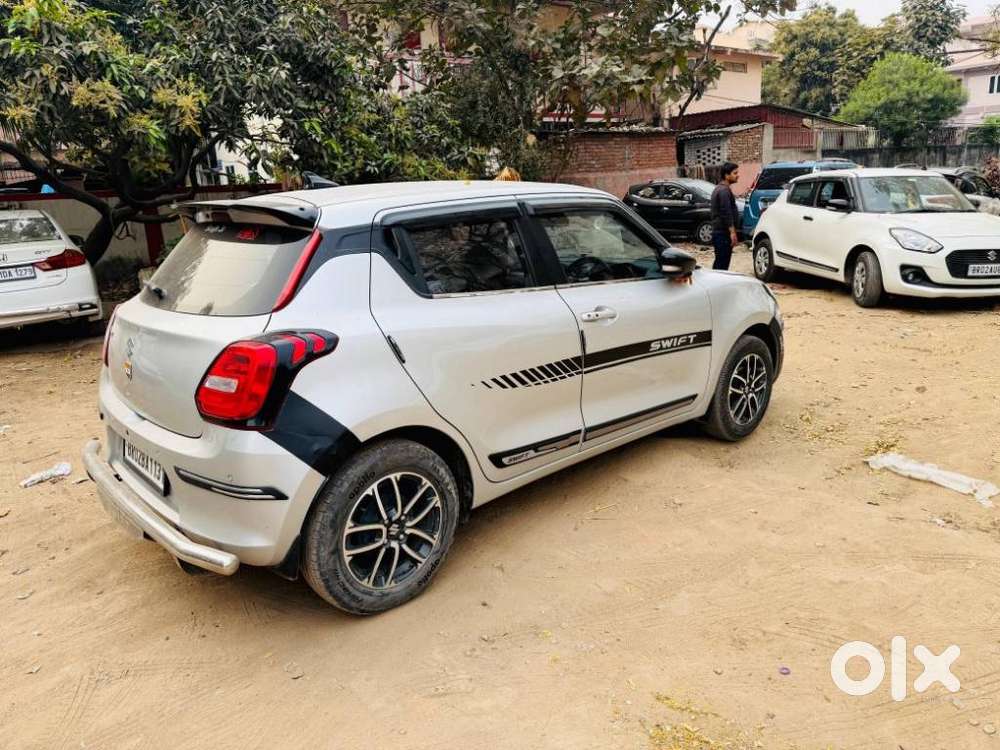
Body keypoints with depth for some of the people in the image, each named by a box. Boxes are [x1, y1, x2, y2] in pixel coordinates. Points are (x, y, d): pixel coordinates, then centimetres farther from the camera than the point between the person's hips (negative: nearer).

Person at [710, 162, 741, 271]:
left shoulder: (719, 188, 19)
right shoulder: (724, 190, -14)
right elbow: (726, 213, -21)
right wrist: (732, 231, -22)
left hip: (718, 231, 11)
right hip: (723, 233, -11)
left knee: (719, 262, 14)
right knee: (722, 263, -9)